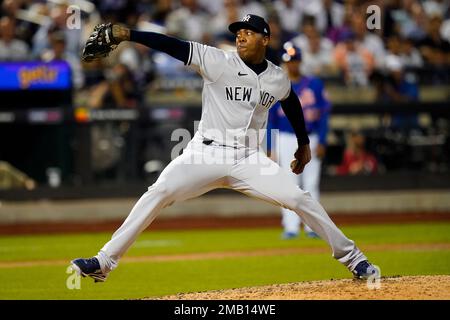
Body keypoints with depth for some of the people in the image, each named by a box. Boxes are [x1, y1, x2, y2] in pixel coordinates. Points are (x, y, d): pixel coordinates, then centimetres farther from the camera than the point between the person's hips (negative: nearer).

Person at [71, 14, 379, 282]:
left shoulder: (278, 78, 5)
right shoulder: (217, 61, -7)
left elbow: (292, 104, 26)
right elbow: (174, 45, -16)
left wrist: (304, 144, 34)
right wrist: (126, 33, -25)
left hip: (250, 160, 2)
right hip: (206, 154, -2)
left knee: (301, 199, -9)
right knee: (158, 193, -20)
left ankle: (351, 257, 9)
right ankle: (104, 262, -18)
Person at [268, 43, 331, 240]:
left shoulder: (314, 84, 5)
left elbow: (323, 114, 4)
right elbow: (270, 119, 4)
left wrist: (321, 142, -4)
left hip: (311, 140, 1)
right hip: (286, 139, -1)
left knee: (311, 184, 2)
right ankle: (291, 227, -3)